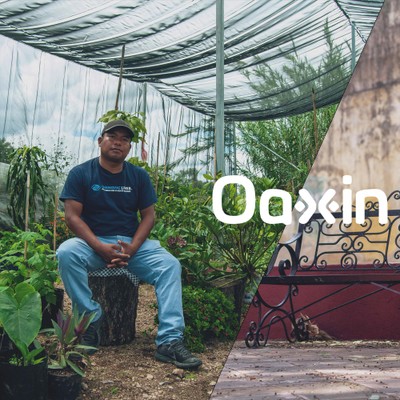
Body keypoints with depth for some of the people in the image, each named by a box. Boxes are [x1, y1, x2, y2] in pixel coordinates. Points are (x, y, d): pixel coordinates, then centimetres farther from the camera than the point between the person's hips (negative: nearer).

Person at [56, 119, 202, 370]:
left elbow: (148, 215, 3)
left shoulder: (139, 176, 7)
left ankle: (170, 341, -28)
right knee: (66, 253, -33)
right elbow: (72, 216, -8)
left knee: (170, 265, -23)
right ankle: (92, 321, -20)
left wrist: (131, 249, -15)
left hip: (132, 243, 2)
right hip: (93, 243, -1)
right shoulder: (81, 174, 0)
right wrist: (101, 249, -21)